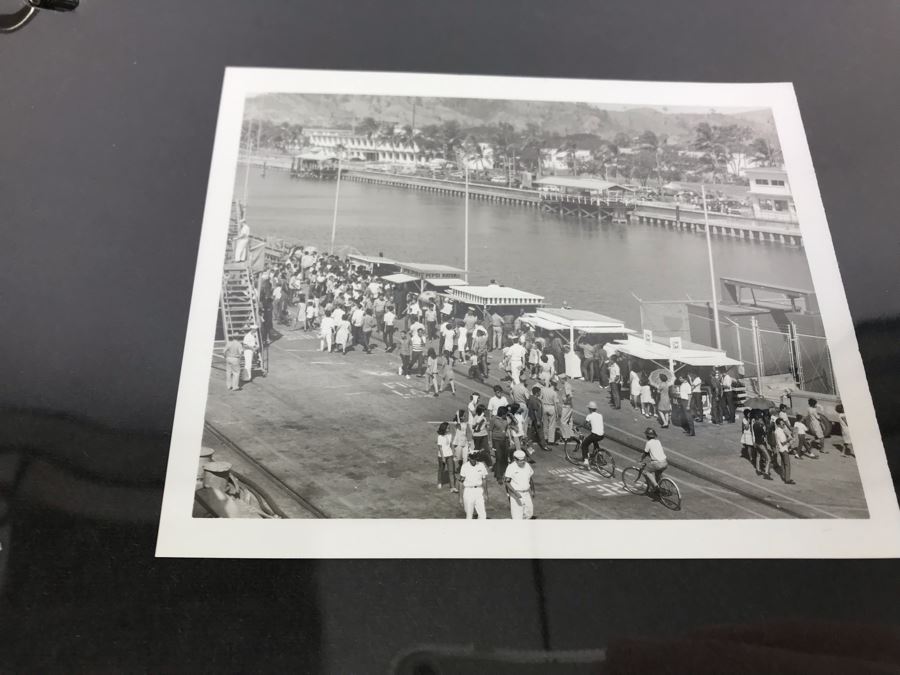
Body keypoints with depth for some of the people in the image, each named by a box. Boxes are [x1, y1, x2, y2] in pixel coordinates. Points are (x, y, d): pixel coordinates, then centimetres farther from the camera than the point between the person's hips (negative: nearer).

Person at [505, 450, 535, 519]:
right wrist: (515, 493, -24)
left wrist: (533, 491, 14)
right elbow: (507, 482, -16)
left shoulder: (527, 465, 0)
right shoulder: (511, 467, -16)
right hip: (516, 494, -5)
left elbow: (531, 479, 14)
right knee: (517, 515, -5)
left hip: (527, 493, 5)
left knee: (529, 513, 13)